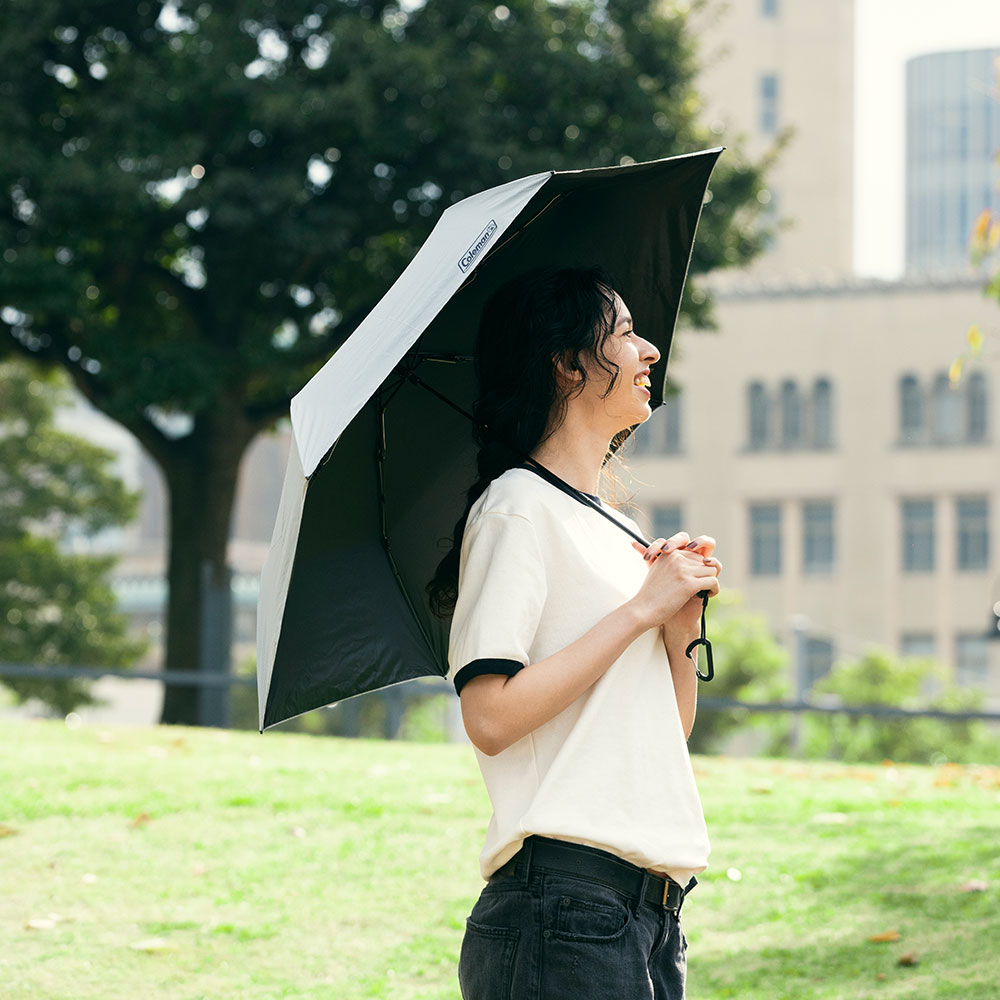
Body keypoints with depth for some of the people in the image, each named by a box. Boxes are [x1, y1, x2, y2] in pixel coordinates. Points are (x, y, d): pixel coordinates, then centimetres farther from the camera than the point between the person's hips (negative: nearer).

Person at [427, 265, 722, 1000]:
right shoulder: (518, 508, -5)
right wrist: (642, 608, -11)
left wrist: (683, 622, 4)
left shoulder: (619, 530, 20)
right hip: (565, 895, -8)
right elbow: (491, 717, -16)